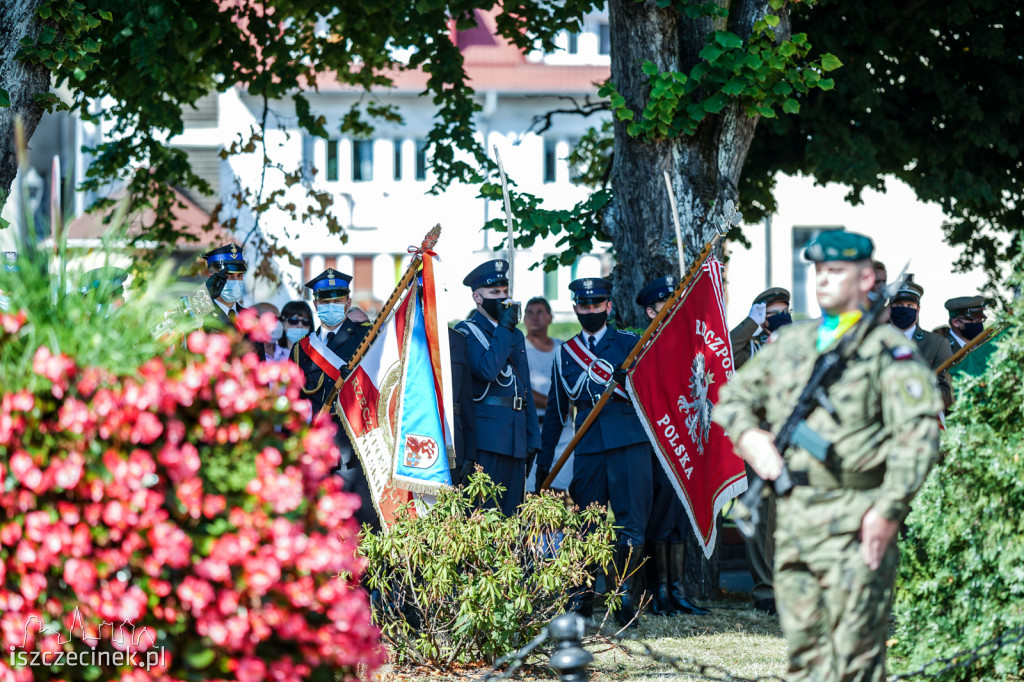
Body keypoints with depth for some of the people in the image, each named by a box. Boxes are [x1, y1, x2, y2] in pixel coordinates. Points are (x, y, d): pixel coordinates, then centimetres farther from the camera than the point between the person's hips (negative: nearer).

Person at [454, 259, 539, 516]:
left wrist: (532, 437, 16)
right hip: (486, 435, -7)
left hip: (515, 437, 7)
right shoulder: (466, 332, -2)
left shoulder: (516, 335, 21)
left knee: (510, 515, 6)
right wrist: (504, 328, -14)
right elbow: (487, 370, -19)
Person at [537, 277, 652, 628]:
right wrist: (544, 460, 17)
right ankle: (583, 596, 8)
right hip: (588, 447, 2)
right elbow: (556, 410, 21)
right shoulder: (566, 352, 17)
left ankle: (625, 595, 0)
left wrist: (628, 380, -19)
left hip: (629, 443, -2)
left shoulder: (630, 343, 8)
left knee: (631, 522, -7)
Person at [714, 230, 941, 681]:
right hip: (793, 521, 6)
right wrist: (748, 434, 4)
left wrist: (889, 510, -18)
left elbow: (918, 434, -11)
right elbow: (733, 397, 28)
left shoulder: (887, 349, -3)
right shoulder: (789, 343, 17)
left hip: (856, 523, -6)